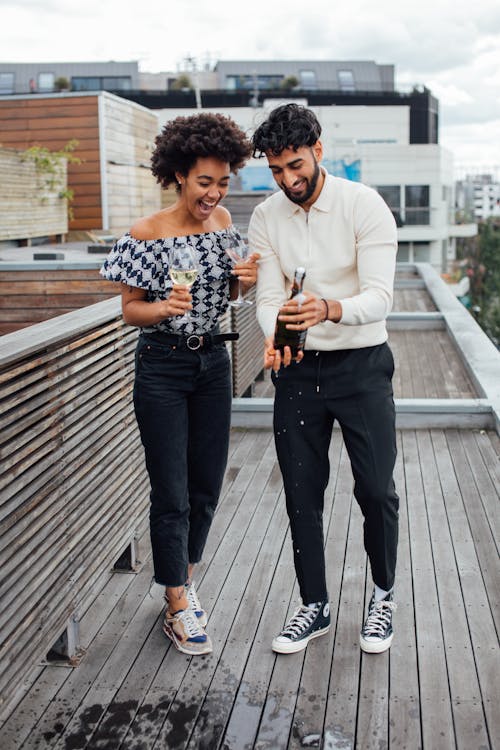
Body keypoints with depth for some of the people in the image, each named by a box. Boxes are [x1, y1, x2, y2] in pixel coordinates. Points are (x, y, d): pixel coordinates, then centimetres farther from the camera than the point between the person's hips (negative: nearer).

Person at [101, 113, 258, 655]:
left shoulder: (223, 221, 3)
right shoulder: (146, 234, -13)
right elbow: (130, 309, -8)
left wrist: (245, 281, -8)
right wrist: (165, 308, -28)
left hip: (213, 362, 6)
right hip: (162, 368, -5)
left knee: (206, 485, 11)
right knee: (172, 493, -1)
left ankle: (184, 582, 32)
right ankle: (178, 608, 13)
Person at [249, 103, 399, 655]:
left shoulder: (364, 205, -12)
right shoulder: (265, 219, 0)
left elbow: (379, 298, -19)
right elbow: (269, 298, -3)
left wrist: (329, 310, -40)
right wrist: (274, 338, -26)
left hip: (362, 365, -3)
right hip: (298, 369, 3)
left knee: (376, 489, 0)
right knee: (302, 495, 7)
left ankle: (383, 595, 25)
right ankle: (314, 606, 24)